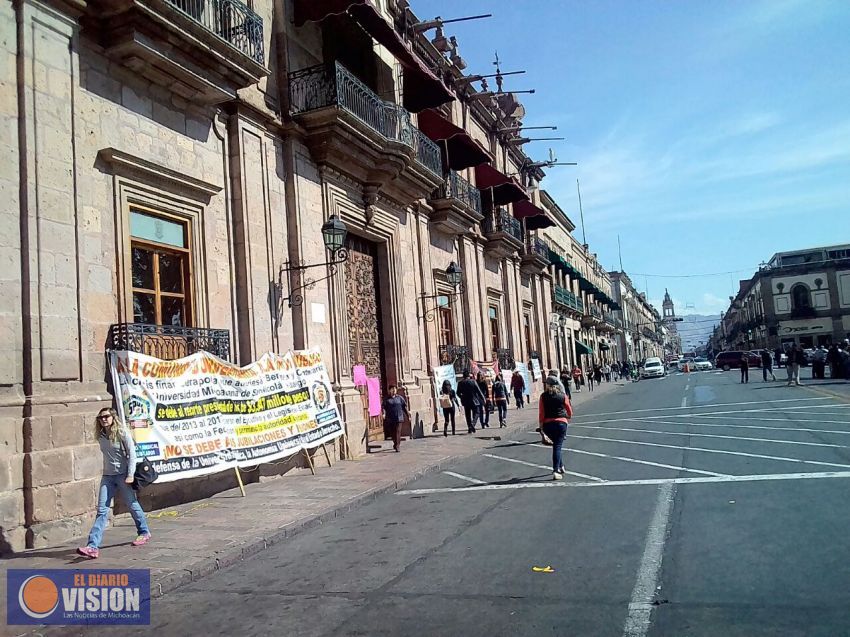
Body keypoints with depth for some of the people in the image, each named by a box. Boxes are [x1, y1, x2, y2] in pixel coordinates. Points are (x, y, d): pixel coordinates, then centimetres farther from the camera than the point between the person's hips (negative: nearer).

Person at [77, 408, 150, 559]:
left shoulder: (123, 433, -9)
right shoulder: (100, 436, 6)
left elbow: (132, 454, -11)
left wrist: (130, 475, -17)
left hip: (123, 475, -5)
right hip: (107, 476, 5)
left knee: (132, 505, 8)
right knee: (102, 510, -4)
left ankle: (144, 533, 28)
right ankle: (93, 546, -9)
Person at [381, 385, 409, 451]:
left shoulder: (400, 398, 7)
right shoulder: (386, 399, 4)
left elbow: (404, 406, 12)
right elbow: (383, 406, -4)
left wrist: (407, 414, 11)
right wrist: (384, 413, -21)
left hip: (399, 418, -1)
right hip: (390, 418, 1)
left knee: (398, 432, -10)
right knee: (392, 432, 11)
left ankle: (397, 446, -11)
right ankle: (395, 443, 35)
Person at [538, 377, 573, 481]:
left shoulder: (543, 396, -2)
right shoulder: (563, 396, -1)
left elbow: (541, 412, -4)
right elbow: (569, 411, 6)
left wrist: (541, 426, 5)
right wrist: (568, 418, 28)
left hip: (548, 424, 1)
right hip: (561, 423, -1)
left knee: (556, 445, 23)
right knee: (557, 446, -1)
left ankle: (560, 466, 28)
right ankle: (556, 471, -9)